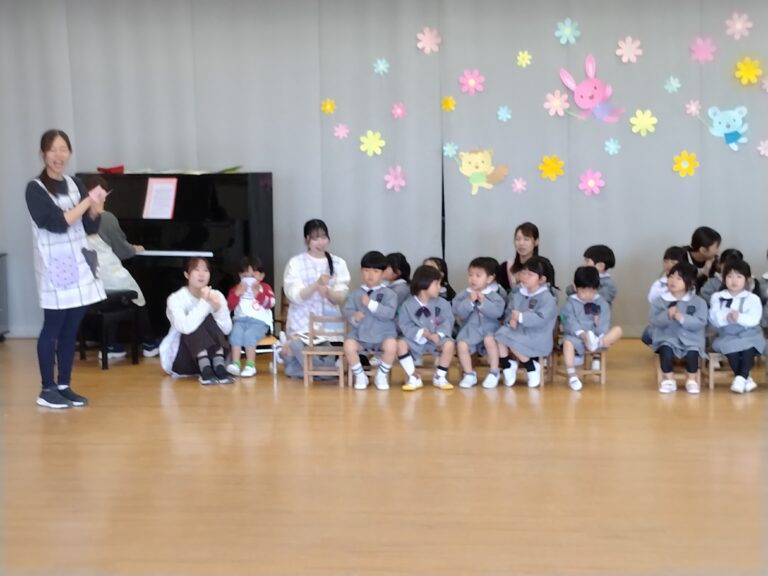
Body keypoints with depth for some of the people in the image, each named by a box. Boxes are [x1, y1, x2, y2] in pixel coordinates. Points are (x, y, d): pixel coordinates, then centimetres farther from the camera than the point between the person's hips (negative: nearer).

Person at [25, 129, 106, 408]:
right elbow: (57, 224, -17)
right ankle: (46, 389, 4)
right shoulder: (35, 189, -7)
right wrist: (87, 202, -15)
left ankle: (64, 385, 15)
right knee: (53, 328, -3)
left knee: (70, 329, 8)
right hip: (55, 268, -6)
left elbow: (90, 228, 10)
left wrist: (95, 208, -9)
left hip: (79, 266, 6)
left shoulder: (75, 184, 11)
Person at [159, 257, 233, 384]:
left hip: (209, 354, 4)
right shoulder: (176, 298, -15)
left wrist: (218, 309, -30)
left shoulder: (217, 295, -3)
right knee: (194, 326, -25)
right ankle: (205, 371, -33)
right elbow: (185, 327, -35)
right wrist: (204, 302, -34)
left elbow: (227, 330, -14)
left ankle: (219, 367, -28)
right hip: (180, 359, -3)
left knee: (209, 319, -18)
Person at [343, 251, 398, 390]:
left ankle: (381, 375, -5)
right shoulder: (355, 294, 8)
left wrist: (371, 304, -22)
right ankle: (360, 375, -3)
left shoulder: (389, 293, 0)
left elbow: (389, 313, -14)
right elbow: (347, 311, 2)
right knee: (348, 345, -29)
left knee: (391, 345, -33)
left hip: (383, 333, -1)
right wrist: (354, 318, -21)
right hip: (360, 333, 2)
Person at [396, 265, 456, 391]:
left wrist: (438, 334, -26)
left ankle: (439, 377, -7)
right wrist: (421, 333, -24)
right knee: (401, 344, -28)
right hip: (415, 339, -1)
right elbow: (404, 325, -10)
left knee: (448, 344, -29)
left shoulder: (442, 303, 1)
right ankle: (414, 378, -13)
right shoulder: (408, 305, -4)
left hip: (436, 339, 1)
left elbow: (447, 322, -7)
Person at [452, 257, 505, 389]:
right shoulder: (464, 294, 2)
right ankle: (469, 374, -3)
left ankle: (494, 373, -15)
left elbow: (497, 311, -16)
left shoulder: (494, 295, -2)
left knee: (489, 340, -33)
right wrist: (469, 301, -20)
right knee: (461, 344, -25)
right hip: (470, 328, 2)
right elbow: (458, 311, -8)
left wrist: (483, 302, -21)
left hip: (489, 327, -2)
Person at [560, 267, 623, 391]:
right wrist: (582, 334, -30)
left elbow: (604, 322, 0)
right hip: (577, 335, -3)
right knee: (567, 341, -36)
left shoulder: (601, 302, 9)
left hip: (596, 335, 3)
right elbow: (570, 322, -13)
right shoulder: (570, 303, 0)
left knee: (617, 330, -18)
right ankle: (572, 375, -30)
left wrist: (600, 336, -20)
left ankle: (598, 343, -44)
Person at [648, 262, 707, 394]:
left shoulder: (698, 302, 1)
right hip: (666, 337, 0)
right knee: (665, 349, -30)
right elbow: (653, 321, -7)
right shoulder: (659, 301, 2)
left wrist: (681, 317, -23)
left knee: (692, 352, -28)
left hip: (690, 338, 0)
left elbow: (700, 323, -9)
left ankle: (692, 380, -3)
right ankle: (668, 380, -10)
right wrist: (667, 315, -25)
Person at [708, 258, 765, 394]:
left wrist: (739, 317, -32)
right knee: (730, 347, -30)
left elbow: (754, 319, -14)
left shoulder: (752, 298, 0)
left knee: (749, 347, -33)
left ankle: (740, 378, -29)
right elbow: (714, 318, -7)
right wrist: (726, 318, -27)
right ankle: (746, 378, -18)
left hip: (749, 334, -1)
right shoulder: (717, 297, 6)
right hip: (727, 335, 1)